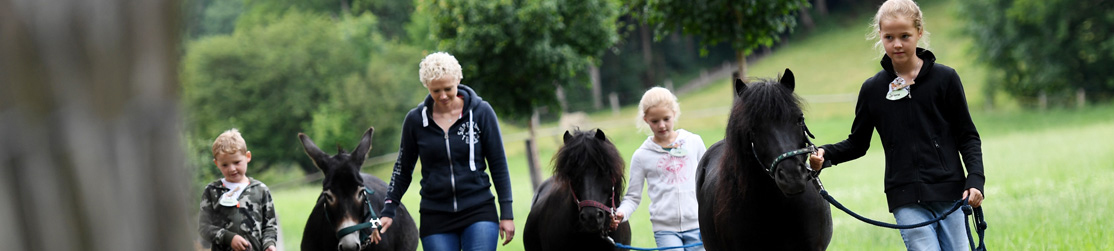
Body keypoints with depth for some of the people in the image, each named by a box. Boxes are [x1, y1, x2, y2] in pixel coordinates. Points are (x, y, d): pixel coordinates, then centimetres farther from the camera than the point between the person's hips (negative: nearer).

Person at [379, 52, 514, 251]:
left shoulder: (481, 112, -1)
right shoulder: (415, 120, 2)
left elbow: (498, 165, 2)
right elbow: (403, 170, 12)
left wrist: (506, 213, -1)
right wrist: (388, 212, 4)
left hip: (479, 212, -1)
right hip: (435, 217, 1)